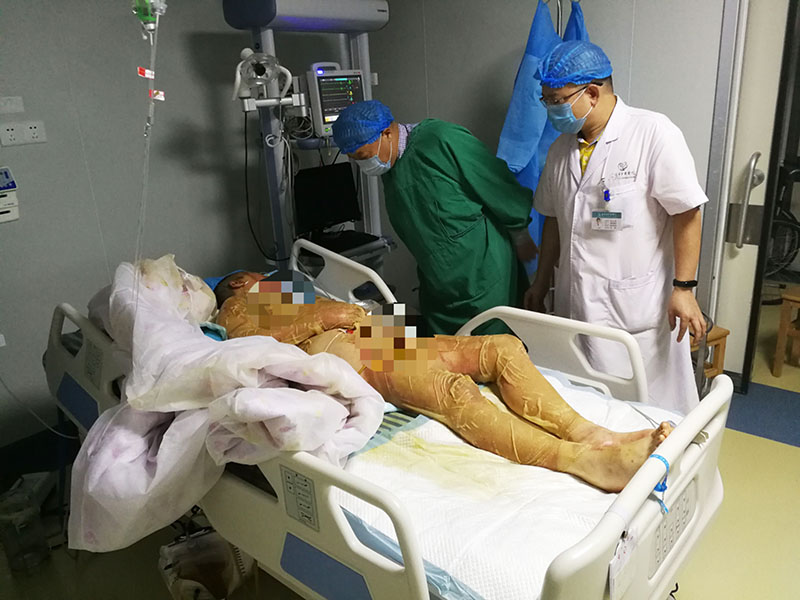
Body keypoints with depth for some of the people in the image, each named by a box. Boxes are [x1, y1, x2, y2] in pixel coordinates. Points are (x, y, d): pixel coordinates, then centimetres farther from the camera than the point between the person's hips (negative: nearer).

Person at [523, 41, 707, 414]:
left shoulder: (653, 133, -10)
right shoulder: (561, 149, 10)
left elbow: (686, 214, -11)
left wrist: (683, 288, -14)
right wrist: (541, 283, 20)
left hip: (638, 307, -5)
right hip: (575, 303, 6)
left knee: (648, 404, 4)